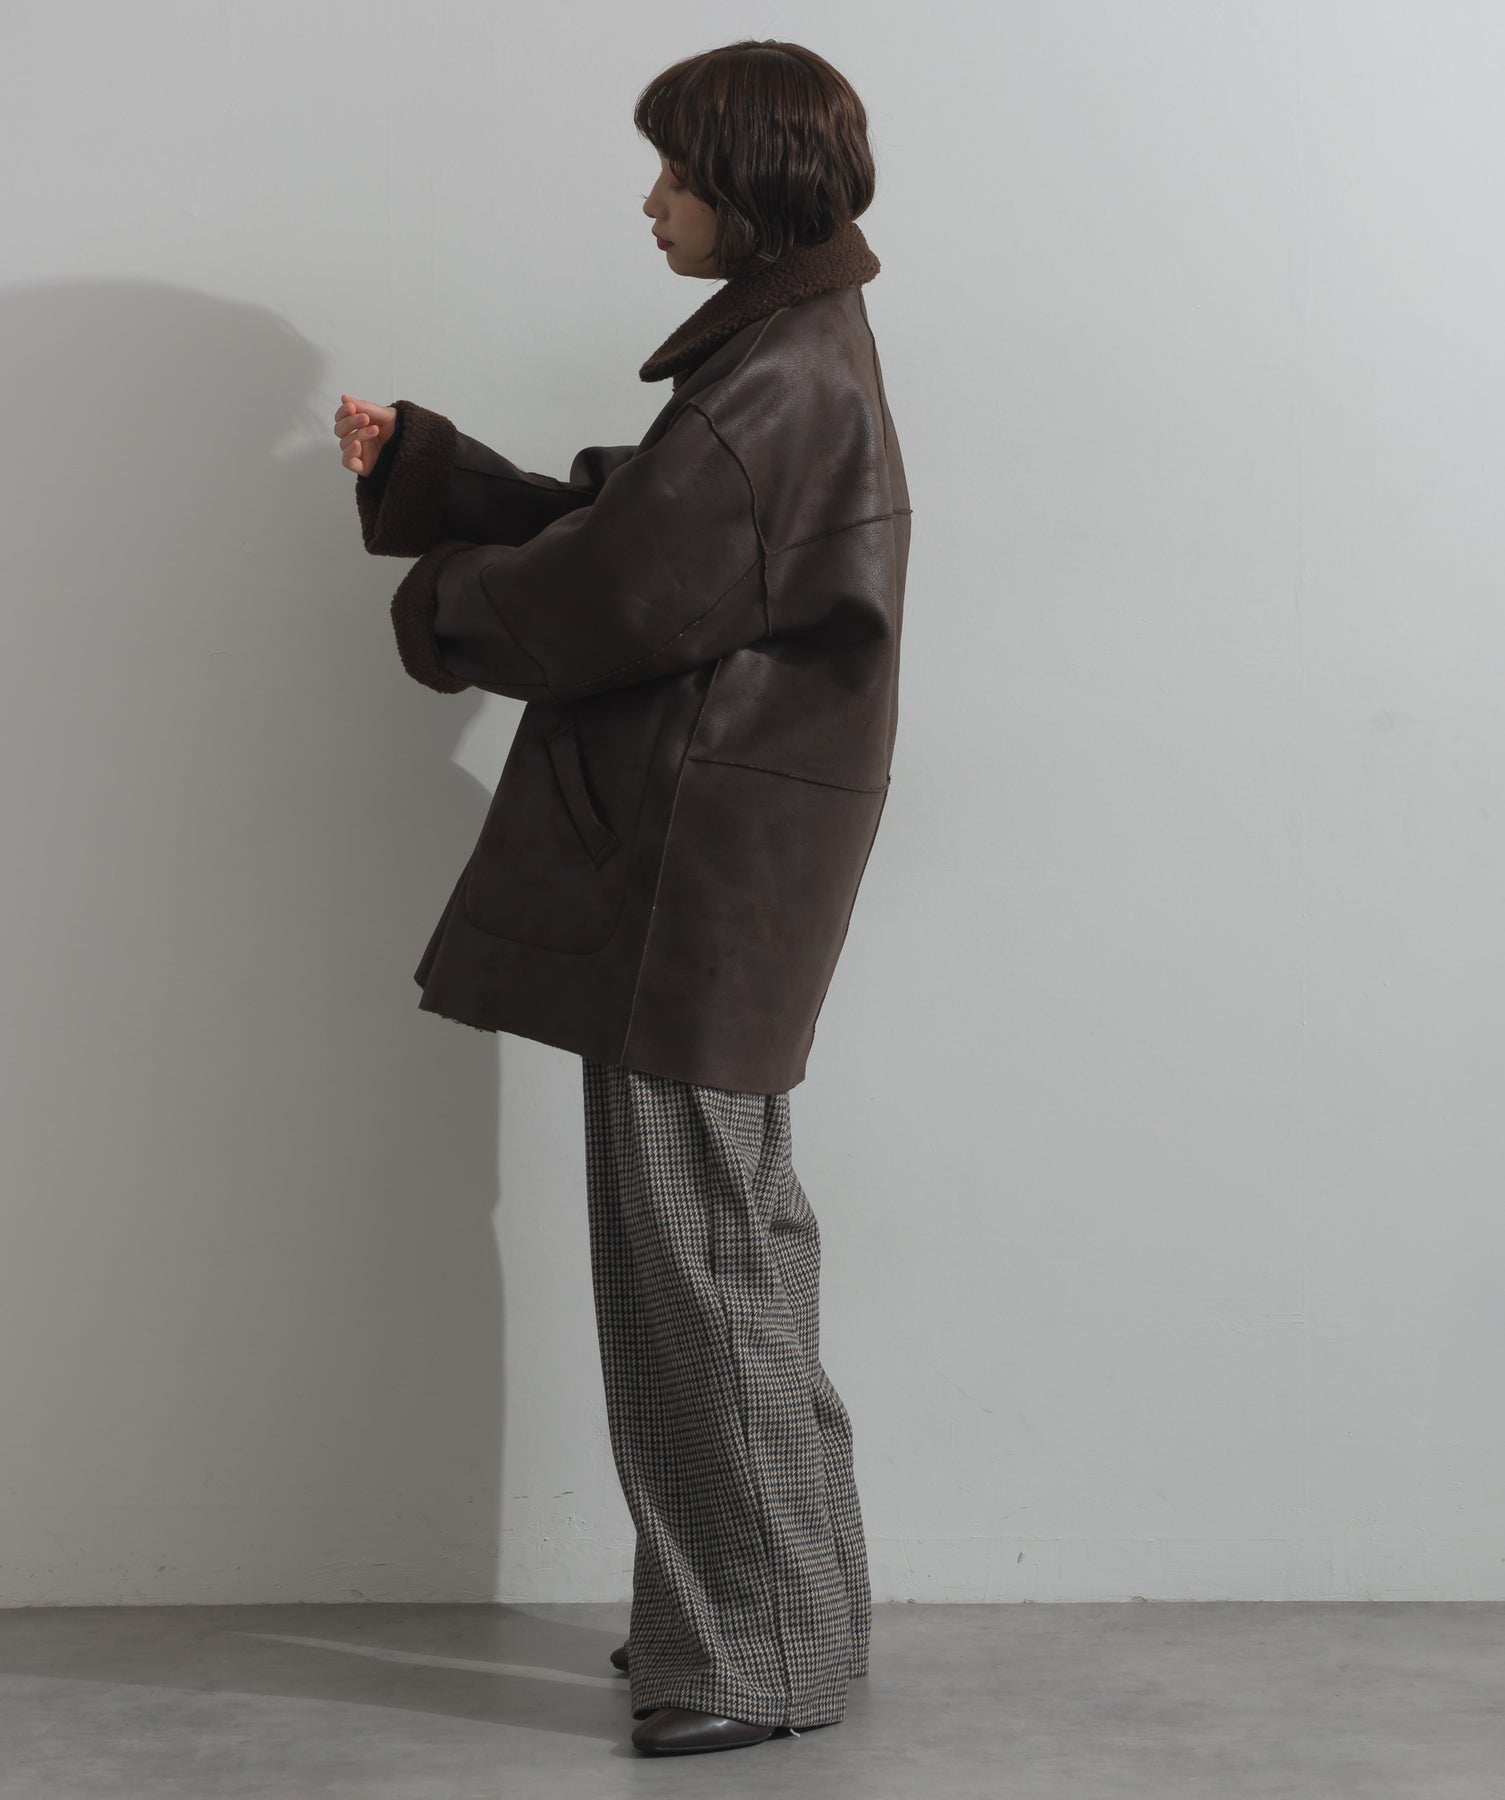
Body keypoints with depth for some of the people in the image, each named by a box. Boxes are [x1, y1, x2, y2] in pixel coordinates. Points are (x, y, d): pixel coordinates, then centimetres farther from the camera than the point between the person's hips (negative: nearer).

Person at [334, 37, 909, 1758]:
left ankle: (762, 1649, 8)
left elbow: (604, 598, -19)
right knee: (711, 1231, 16)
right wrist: (417, 460, 16)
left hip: (699, 873, -11)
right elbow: (610, 521, 20)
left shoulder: (782, 382, -17)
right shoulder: (780, 350, 16)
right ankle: (743, 1612, 28)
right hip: (692, 856, 11)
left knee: (698, 1243, -3)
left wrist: (442, 598, 0)